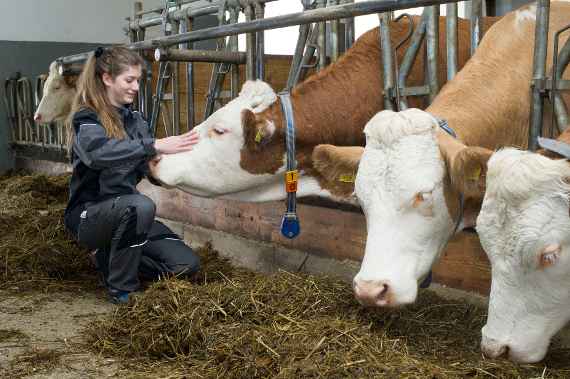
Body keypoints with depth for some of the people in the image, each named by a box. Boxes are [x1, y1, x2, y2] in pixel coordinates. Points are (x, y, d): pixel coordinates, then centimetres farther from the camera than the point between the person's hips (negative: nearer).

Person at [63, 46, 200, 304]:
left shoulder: (134, 118, 9)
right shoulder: (86, 119, -12)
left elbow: (149, 168, 3)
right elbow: (99, 151, -36)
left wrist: (158, 160, -20)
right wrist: (154, 146, -44)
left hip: (126, 212, 6)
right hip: (88, 214, -6)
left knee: (186, 264, -8)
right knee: (139, 205, -37)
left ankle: (112, 259, 13)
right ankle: (121, 288, -17)